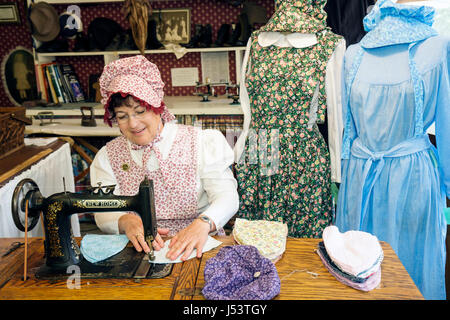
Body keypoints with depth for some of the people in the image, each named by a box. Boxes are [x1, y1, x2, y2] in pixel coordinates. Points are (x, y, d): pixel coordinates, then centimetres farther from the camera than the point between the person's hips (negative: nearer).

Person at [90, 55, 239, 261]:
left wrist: (203, 224, -29)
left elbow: (227, 197, -8)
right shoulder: (108, 157, 9)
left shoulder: (200, 142, 1)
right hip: (139, 250, 3)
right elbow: (104, 215, 2)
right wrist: (126, 222, -22)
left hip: (197, 248, -2)